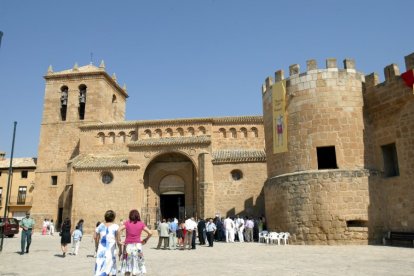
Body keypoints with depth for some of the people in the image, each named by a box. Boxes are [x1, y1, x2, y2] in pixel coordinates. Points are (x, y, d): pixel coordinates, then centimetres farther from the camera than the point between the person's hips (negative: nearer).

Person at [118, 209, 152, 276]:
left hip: (128, 245, 0)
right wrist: (145, 240, 10)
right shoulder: (141, 224, 2)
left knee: (127, 265, 10)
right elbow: (150, 233, -4)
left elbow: (119, 230, -11)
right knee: (135, 265, 10)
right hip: (137, 245, 0)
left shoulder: (127, 223, 1)